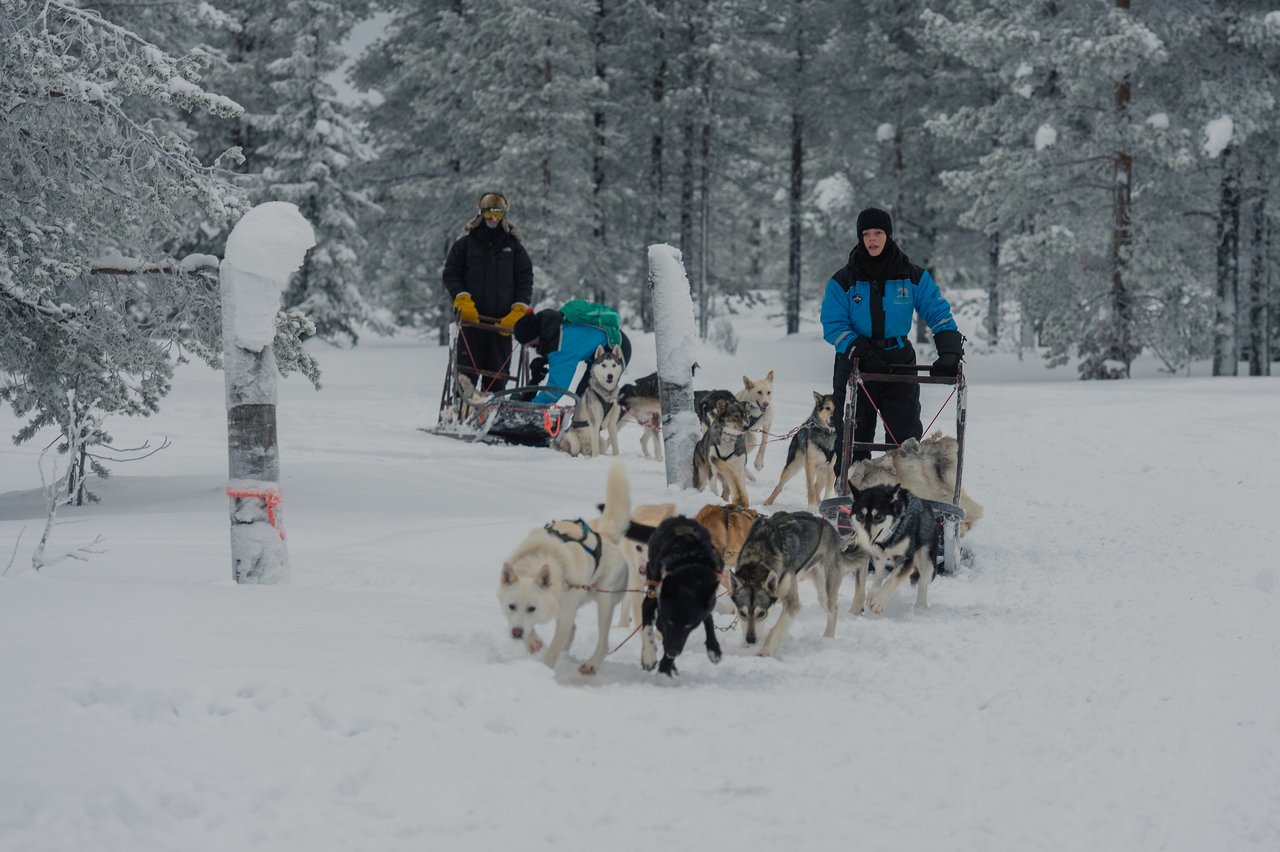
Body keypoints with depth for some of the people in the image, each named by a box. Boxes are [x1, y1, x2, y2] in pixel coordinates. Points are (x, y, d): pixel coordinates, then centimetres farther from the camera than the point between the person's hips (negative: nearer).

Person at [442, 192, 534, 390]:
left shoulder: (513, 246, 11)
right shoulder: (465, 244, 9)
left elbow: (525, 280, 8)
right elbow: (451, 274, 7)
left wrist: (518, 311, -6)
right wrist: (462, 299, -10)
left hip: (503, 321, 1)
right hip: (471, 317, -1)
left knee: (497, 374, 1)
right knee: (466, 370, -5)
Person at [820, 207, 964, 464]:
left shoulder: (913, 276, 2)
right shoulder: (843, 280, -1)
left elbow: (938, 314, 1)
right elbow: (833, 326, -7)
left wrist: (950, 350, -17)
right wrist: (862, 352, -22)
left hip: (899, 366, 0)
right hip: (854, 367, 0)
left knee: (906, 442, -6)